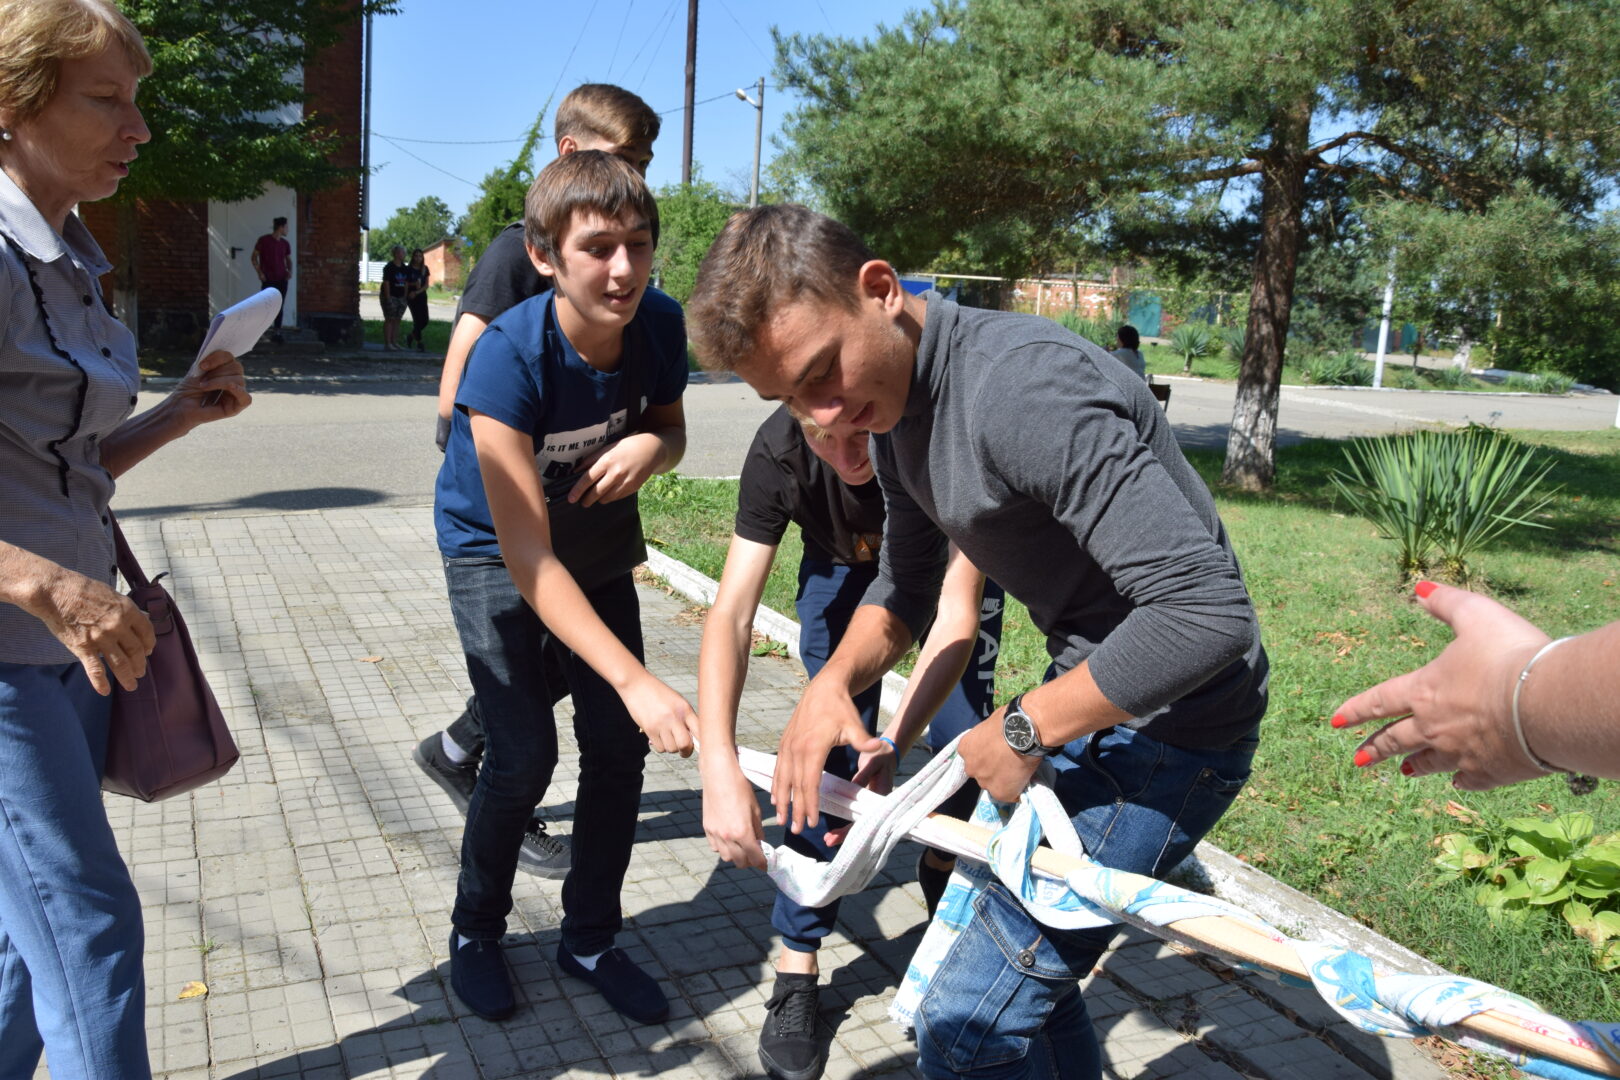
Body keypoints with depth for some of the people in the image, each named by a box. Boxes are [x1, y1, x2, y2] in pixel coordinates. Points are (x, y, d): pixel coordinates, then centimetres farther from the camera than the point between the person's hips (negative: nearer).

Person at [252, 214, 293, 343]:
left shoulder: (285, 243, 8)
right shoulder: (263, 240, -5)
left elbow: (288, 260, 18)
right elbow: (254, 257, -1)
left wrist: (290, 271, 0)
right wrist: (259, 272, -10)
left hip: (282, 279, 4)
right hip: (268, 280, -4)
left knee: (279, 307, 3)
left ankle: (277, 333, 9)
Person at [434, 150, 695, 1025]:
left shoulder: (659, 329, -20)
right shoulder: (510, 359, -34)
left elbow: (670, 429, 2)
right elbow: (530, 560, -36)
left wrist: (651, 446, -25)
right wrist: (634, 680, -44)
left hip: (600, 546, 5)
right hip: (495, 552, -4)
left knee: (618, 746, 1)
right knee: (525, 753, -11)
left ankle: (590, 938, 22)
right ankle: (475, 934, 17)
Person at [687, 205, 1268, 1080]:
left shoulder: (1023, 390, -30)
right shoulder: (891, 403, 2)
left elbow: (1208, 611, -32)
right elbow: (904, 587, 14)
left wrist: (1023, 732, -21)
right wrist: (833, 683, -6)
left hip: (1171, 721, -9)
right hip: (1092, 689, 9)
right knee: (1025, 966, 23)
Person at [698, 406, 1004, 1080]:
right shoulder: (778, 452, -35)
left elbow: (956, 616, -41)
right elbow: (731, 616, -37)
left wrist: (894, 743, -55)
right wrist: (720, 765, -51)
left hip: (953, 565, 0)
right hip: (842, 567, 1)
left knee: (963, 738, -11)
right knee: (830, 745, -11)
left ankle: (944, 870, 20)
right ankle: (796, 963, 1)